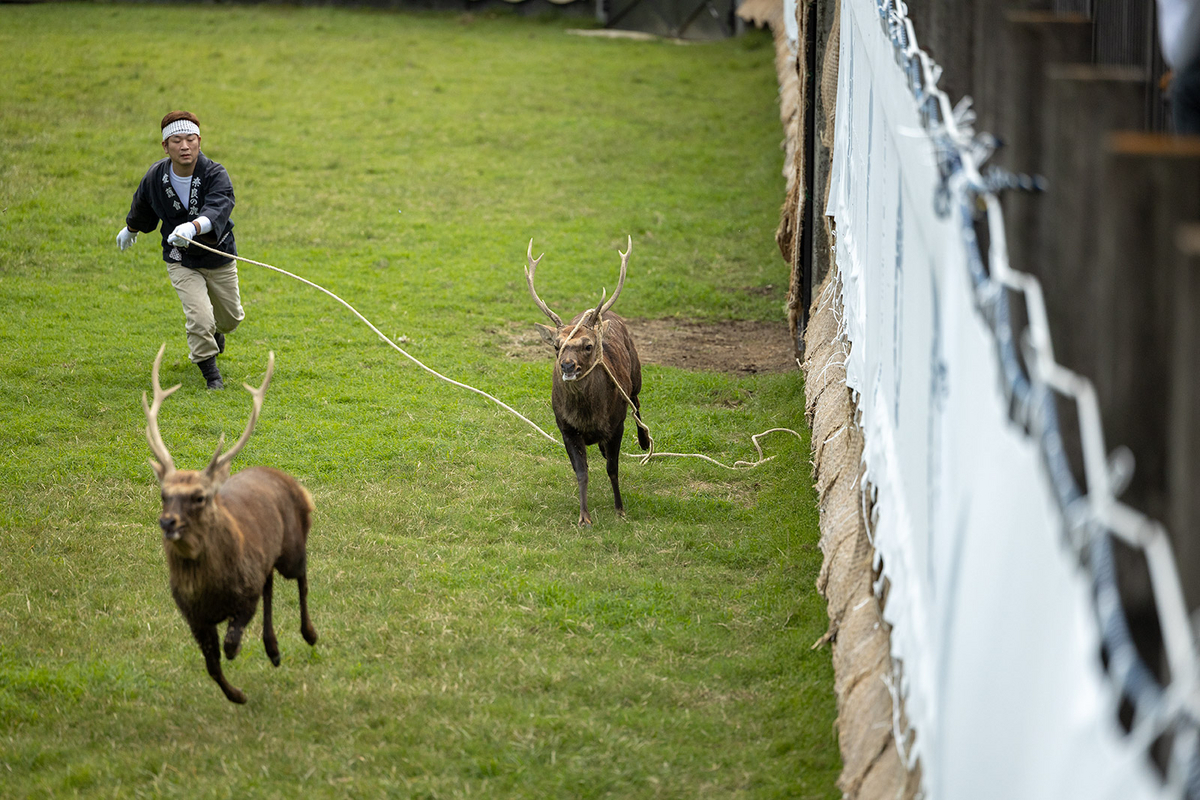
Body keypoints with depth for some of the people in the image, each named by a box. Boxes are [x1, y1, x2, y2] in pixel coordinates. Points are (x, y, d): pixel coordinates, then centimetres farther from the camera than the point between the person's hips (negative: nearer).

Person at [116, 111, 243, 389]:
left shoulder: (215, 174, -24)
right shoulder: (156, 176, -14)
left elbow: (218, 209, -45)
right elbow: (143, 205, 11)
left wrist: (193, 227, -65)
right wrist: (131, 228, 30)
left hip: (219, 258, 0)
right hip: (181, 261, 0)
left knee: (230, 319, 17)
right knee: (200, 318, -18)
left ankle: (214, 332, 54)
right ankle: (209, 370, 5)